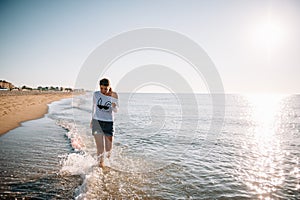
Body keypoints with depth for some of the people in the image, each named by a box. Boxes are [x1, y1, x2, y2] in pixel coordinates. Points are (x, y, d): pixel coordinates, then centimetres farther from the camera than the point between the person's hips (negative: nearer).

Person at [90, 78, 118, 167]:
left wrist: (114, 99, -28)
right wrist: (92, 119, 21)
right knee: (100, 146, -6)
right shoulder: (96, 94, 1)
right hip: (97, 122, 0)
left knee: (109, 148, 3)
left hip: (109, 123, 0)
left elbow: (116, 110, -12)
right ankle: (101, 162, 18)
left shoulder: (113, 96, -4)